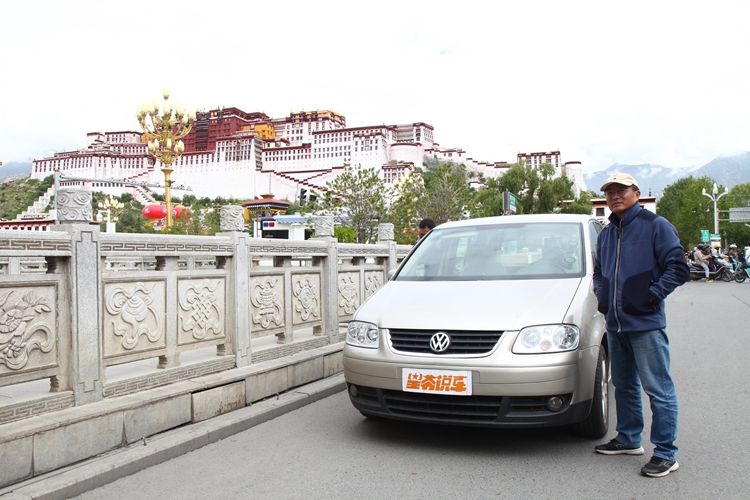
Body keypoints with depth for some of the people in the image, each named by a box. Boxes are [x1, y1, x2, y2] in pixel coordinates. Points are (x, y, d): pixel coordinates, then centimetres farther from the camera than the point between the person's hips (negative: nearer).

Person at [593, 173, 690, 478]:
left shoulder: (655, 225, -6)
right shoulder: (606, 234, 15)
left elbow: (678, 267, -11)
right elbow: (598, 271, 27)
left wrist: (654, 295, -15)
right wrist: (601, 294, 10)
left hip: (646, 323, -8)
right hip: (615, 324, 8)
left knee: (658, 389, -3)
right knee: (624, 385, 18)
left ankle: (666, 454, 6)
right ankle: (629, 440, 32)